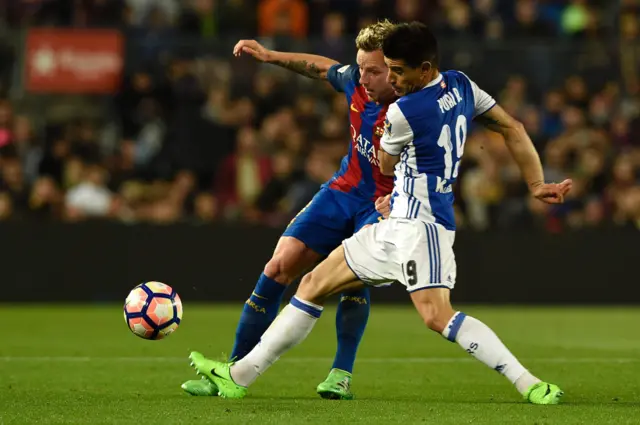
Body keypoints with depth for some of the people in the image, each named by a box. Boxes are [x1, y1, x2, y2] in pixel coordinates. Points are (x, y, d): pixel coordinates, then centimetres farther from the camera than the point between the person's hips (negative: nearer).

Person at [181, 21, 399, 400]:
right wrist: (271, 56, 15)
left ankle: (342, 376, -18)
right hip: (345, 190, 6)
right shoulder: (357, 82, -8)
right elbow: (322, 68, 15)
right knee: (280, 266, -4)